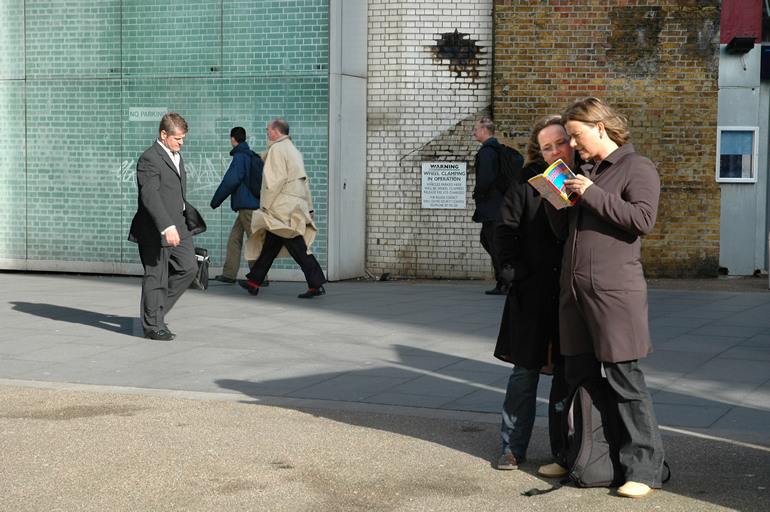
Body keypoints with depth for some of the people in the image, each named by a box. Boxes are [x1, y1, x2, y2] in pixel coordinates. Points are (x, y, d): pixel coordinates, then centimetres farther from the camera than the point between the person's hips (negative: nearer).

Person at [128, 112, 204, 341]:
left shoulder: (176, 156, 16)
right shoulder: (149, 159, -14)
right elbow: (150, 197, -24)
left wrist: (189, 220, 26)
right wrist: (166, 227, -32)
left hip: (178, 226, 9)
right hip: (156, 230, -9)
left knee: (188, 267, 7)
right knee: (155, 277, 0)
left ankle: (156, 310, 21)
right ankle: (153, 325, 12)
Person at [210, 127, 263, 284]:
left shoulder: (240, 157, -11)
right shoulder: (254, 156, 15)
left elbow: (230, 181, -16)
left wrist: (215, 201, -7)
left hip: (247, 205, -9)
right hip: (255, 203, 9)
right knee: (234, 239, 11)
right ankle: (229, 274, 12)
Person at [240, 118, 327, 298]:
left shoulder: (277, 149, -7)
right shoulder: (294, 150, 22)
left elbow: (277, 179, -17)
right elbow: (304, 181, 21)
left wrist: (265, 205, -13)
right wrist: (309, 208, 22)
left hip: (283, 208, -9)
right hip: (295, 206, 9)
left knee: (297, 247, -10)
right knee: (270, 245, 13)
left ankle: (316, 285, -13)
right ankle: (253, 282, 20)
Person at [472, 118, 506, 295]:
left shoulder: (486, 151, -15)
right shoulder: (497, 149, 14)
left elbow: (485, 178, -24)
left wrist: (477, 194, -7)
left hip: (491, 205, -10)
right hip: (499, 203, 10)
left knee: (495, 244, -5)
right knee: (486, 239, 18)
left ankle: (503, 285, -2)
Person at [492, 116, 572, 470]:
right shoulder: (528, 181, 1)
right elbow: (505, 229, 1)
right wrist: (515, 275, -8)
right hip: (532, 294, -1)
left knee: (568, 374, 8)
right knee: (525, 372, 5)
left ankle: (563, 449, 20)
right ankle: (514, 447, 16)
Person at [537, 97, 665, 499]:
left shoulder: (637, 168, -1)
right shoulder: (584, 172, 20)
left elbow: (642, 218, -17)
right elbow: (565, 232, 22)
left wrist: (592, 194, -16)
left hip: (615, 288, -7)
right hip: (575, 287, 7)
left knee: (623, 377, -7)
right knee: (578, 376, 12)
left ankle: (644, 467, -1)